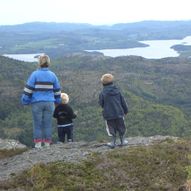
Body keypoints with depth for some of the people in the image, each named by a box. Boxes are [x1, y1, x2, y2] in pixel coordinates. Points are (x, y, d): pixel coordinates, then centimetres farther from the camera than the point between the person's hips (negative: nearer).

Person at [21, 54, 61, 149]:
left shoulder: (35, 74, -7)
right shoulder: (52, 75, 4)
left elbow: (29, 88, -7)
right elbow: (57, 89, 12)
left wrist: (25, 100, 1)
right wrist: (57, 100, 24)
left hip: (37, 103, -3)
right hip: (49, 103, 3)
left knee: (37, 123, 5)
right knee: (47, 123, 8)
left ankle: (38, 143, 6)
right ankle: (47, 143, 12)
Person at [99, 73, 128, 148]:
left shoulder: (102, 93, -12)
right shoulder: (117, 91, -2)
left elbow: (101, 104, -3)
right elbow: (123, 102, 5)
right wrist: (125, 110, 17)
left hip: (109, 115, -2)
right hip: (119, 113, 2)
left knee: (112, 129, 9)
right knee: (121, 127, 16)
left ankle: (113, 143, 14)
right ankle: (122, 141, 25)